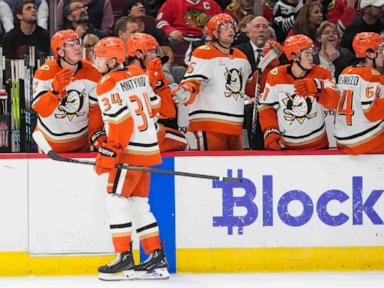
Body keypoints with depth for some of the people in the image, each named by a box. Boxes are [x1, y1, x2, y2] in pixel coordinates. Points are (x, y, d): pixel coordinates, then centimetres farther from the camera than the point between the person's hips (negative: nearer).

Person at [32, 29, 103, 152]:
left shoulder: (92, 73, -10)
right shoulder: (45, 73, -18)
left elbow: (96, 109, -6)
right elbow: (41, 110, -26)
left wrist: (97, 134, -20)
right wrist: (55, 89, -41)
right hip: (50, 141, -2)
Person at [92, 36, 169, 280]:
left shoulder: (108, 86, -14)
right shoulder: (139, 74, 10)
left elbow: (121, 122, -21)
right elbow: (154, 105, 17)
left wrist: (108, 153, -19)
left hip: (130, 152, -9)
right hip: (149, 148, 9)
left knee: (116, 200, -5)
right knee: (139, 203, 13)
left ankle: (125, 259, -8)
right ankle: (157, 259, 13)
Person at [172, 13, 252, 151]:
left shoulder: (241, 57, 20)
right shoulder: (204, 54, -5)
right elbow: (192, 81, -15)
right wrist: (185, 92, -37)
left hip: (235, 126, 8)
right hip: (208, 123, -8)